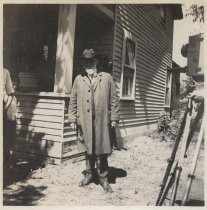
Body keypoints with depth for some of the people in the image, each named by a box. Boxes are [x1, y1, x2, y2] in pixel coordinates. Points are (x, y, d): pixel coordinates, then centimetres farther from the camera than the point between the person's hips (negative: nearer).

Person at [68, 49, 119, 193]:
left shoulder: (107, 78, 5)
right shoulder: (78, 79, 10)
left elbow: (114, 100, 3)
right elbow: (73, 101, 10)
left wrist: (114, 118, -1)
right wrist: (72, 119, 5)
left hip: (102, 122, -2)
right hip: (84, 122, 2)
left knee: (101, 151, 4)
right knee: (87, 150, 12)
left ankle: (103, 178, 18)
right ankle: (89, 174, 29)